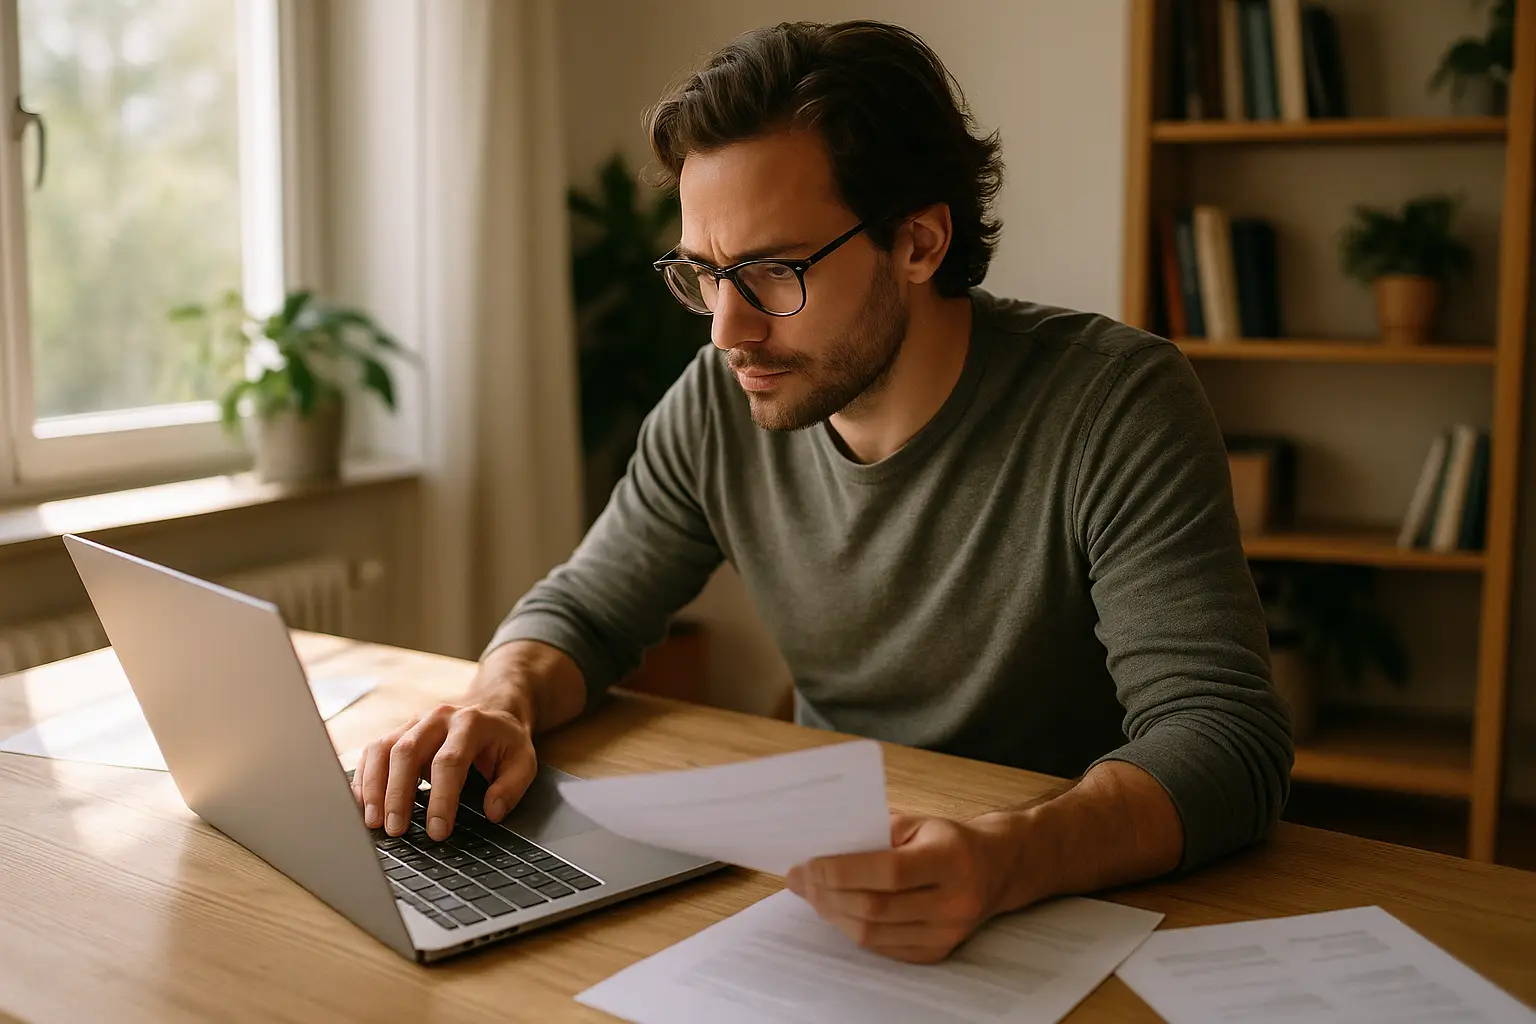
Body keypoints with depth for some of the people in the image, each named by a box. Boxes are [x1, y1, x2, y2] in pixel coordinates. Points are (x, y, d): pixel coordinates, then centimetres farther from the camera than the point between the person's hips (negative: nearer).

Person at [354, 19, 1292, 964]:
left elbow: (1227, 734, -25)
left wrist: (1007, 859, -44)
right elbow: (584, 610, 7)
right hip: (821, 893, 3)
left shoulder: (1116, 402, -18)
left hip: (1069, 912, -2)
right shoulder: (719, 408, -5)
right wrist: (503, 702, -16)